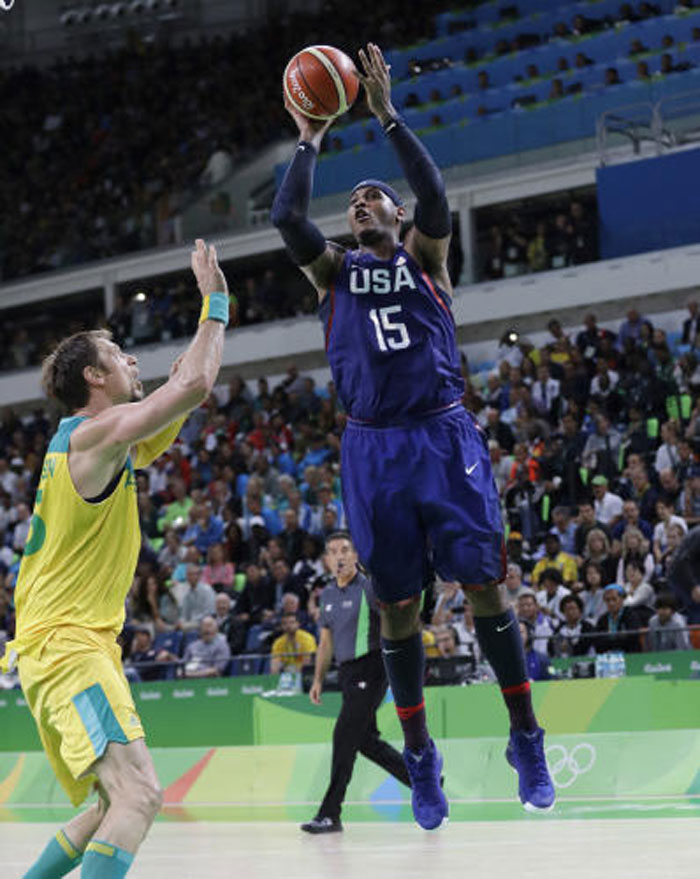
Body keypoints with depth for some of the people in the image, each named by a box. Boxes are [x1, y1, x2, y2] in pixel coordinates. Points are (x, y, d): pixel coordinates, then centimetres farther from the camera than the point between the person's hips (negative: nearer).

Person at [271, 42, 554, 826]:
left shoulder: (423, 257, 10)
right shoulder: (334, 271, 14)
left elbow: (434, 192, -9)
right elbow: (285, 216, -3)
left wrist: (387, 114, -8)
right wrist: (308, 142, 4)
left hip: (444, 436, -1)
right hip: (374, 448, 2)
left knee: (484, 586, -4)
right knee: (397, 605, 4)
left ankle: (526, 740, 6)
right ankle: (420, 757, 13)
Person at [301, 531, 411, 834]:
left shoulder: (369, 587, -9)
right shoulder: (327, 595, 13)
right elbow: (326, 641, 20)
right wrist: (318, 679, 17)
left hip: (370, 669, -8)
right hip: (347, 672, 8)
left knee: (345, 735, -12)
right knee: (366, 740, 12)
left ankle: (330, 814, -11)